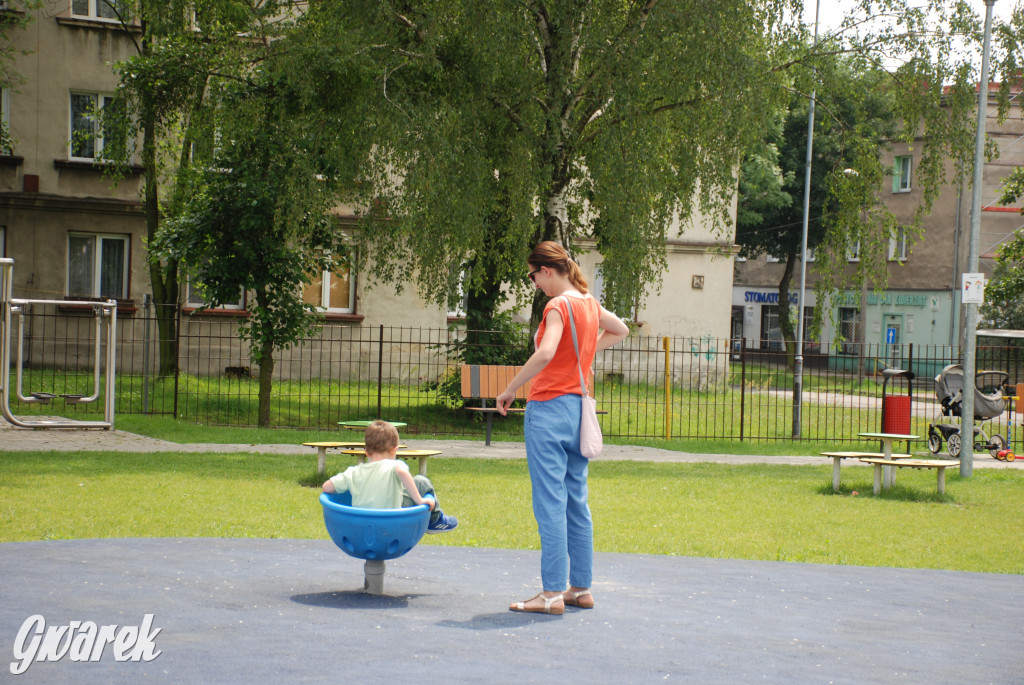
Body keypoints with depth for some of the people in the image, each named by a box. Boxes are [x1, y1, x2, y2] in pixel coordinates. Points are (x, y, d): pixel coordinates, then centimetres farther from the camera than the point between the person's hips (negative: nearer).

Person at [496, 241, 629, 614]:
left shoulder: (558, 305, -13)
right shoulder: (589, 303, 12)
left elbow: (545, 353, -28)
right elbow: (620, 330, 32)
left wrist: (509, 390, -20)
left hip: (549, 407, -8)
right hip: (579, 407, 8)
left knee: (550, 503, -6)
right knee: (577, 502, 12)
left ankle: (552, 592, -6)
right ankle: (580, 587, 17)